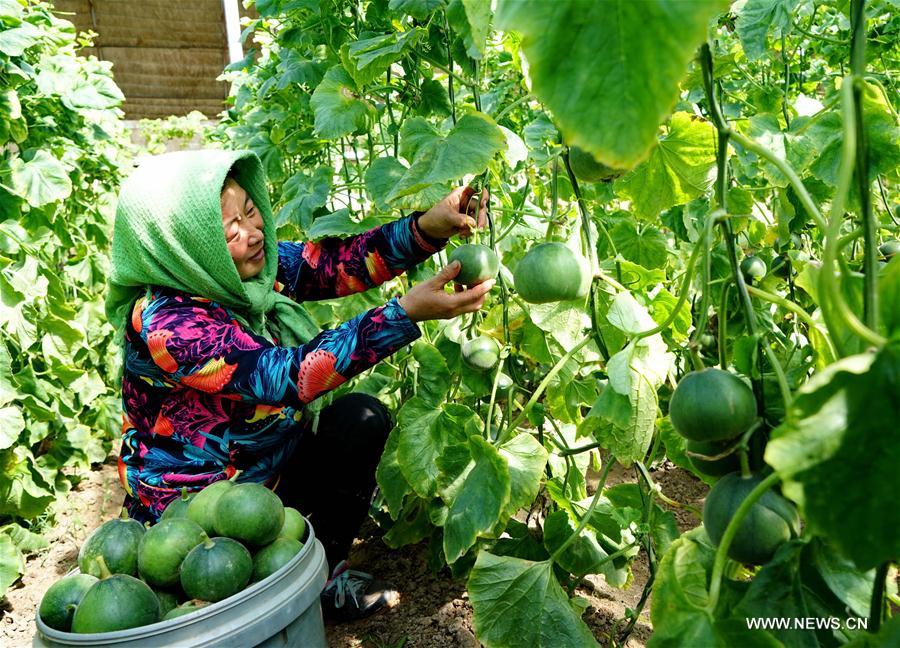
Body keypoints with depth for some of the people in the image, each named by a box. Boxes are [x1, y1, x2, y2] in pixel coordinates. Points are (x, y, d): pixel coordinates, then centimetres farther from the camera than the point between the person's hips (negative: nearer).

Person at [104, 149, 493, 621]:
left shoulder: (250, 266, -9)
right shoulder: (164, 324, -30)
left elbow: (338, 263, -14)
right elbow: (283, 376, -38)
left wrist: (430, 225, -31)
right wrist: (407, 313, -44)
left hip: (262, 465, 7)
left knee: (361, 418, -9)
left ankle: (323, 569, 4)